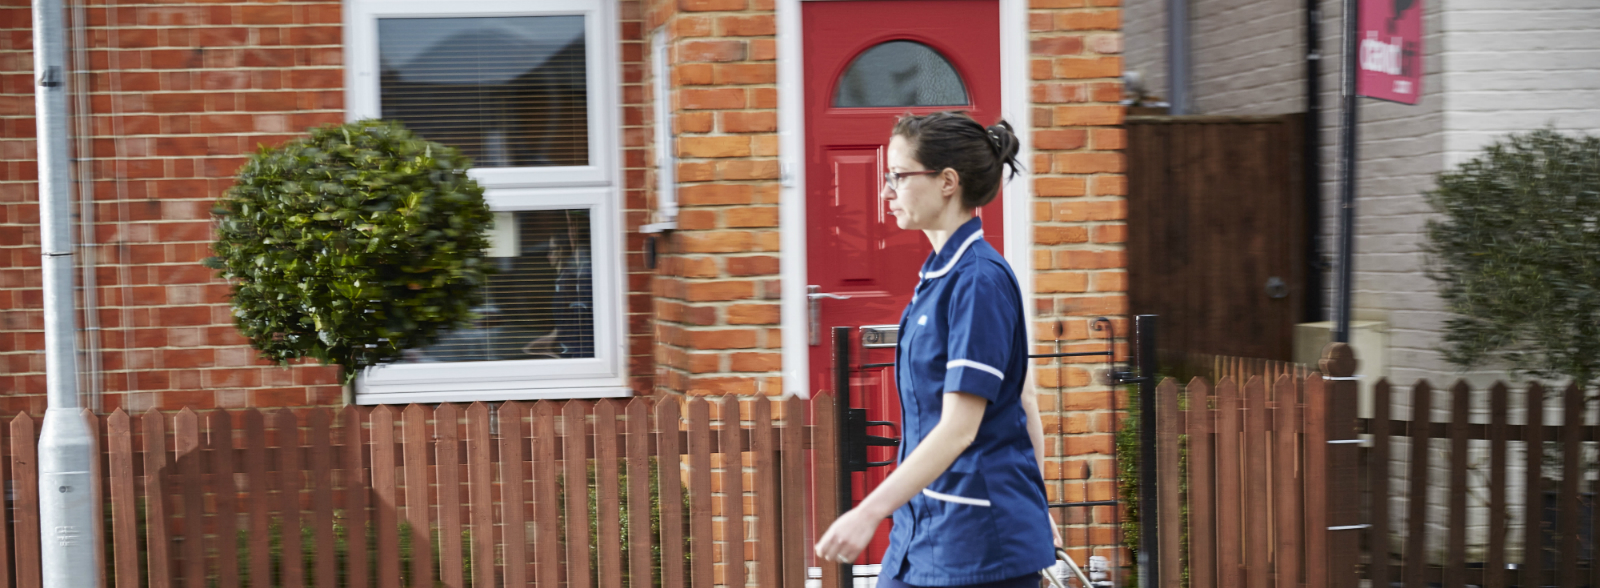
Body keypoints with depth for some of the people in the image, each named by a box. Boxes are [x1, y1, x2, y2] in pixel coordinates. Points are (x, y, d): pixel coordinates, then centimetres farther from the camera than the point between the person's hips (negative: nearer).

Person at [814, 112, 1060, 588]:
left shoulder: (979, 280, -17)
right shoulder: (938, 274, 11)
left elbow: (958, 428, -23)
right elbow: (1021, 398, 18)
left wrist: (869, 512, -26)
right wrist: (1033, 507, 24)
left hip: (982, 544, -9)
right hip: (922, 531, 9)